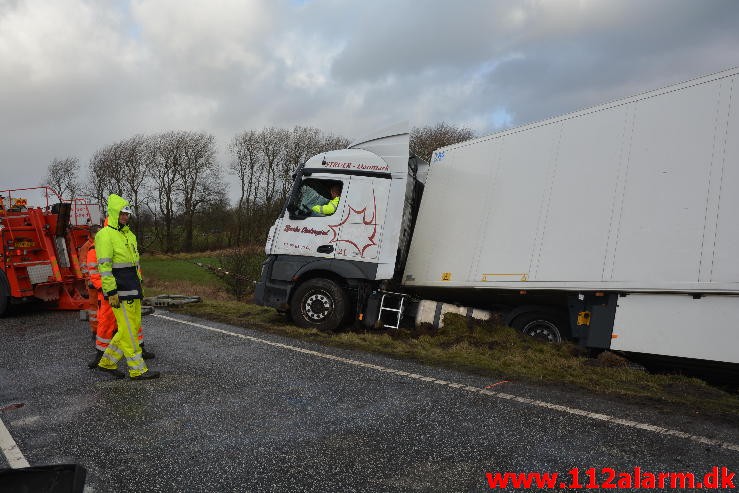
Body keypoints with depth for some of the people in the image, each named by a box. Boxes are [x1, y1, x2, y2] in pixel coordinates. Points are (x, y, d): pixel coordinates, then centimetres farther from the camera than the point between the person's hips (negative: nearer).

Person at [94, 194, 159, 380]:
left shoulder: (129, 235, 18)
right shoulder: (105, 235, -10)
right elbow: (104, 266, -16)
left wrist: (139, 285, 22)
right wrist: (111, 292, -19)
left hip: (133, 289, 9)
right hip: (119, 291, -9)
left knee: (133, 326, 12)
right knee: (128, 330, -4)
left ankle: (107, 362, 24)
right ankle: (138, 370, 3)